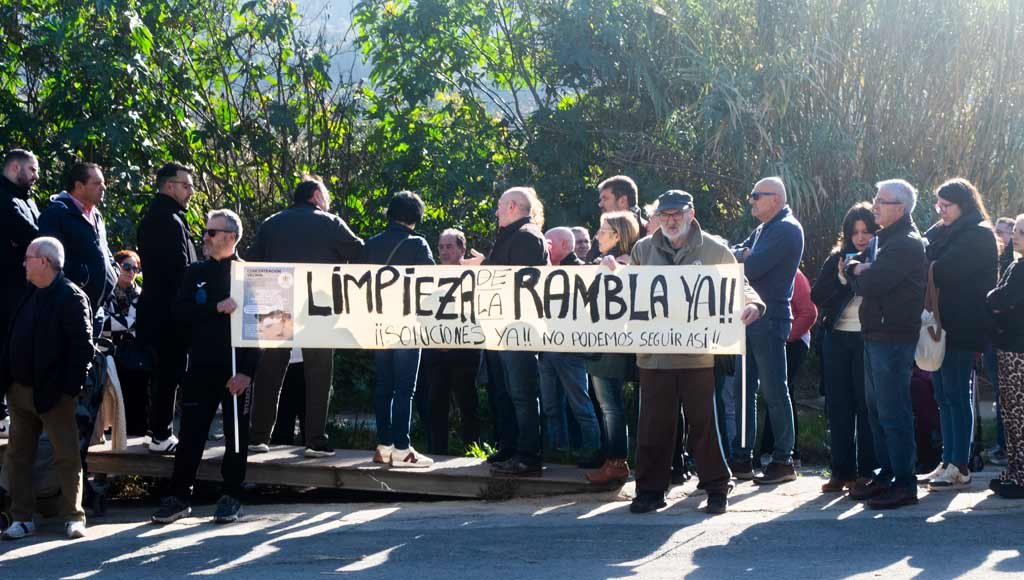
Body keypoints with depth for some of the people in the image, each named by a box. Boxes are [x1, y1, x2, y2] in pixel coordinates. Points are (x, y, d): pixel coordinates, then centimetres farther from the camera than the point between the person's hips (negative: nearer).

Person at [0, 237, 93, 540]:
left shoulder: (71, 297, -12)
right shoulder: (30, 296, 12)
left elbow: (83, 345, -16)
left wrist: (70, 387, -18)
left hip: (53, 394, -8)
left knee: (67, 457, 1)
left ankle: (73, 517, 9)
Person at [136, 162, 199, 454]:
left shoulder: (153, 218, 16)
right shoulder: (169, 220, -17)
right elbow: (181, 269, -21)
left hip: (157, 307, 10)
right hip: (169, 309, -10)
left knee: (163, 372, 16)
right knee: (169, 373, -5)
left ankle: (159, 431, 23)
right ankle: (161, 436, -1)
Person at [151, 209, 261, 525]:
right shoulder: (195, 273, 11)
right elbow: (180, 312, -2)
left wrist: (247, 371, -13)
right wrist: (217, 308, -16)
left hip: (237, 371, -2)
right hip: (201, 367, 3)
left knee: (236, 436, 5)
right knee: (190, 434, 2)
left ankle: (231, 498, 15)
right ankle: (179, 496, 9)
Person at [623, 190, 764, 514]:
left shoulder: (714, 250, 4)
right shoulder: (644, 250, 11)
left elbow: (739, 286, 8)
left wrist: (753, 304, -13)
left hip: (699, 352, -2)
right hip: (654, 352, 2)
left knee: (703, 421, 2)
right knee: (654, 424, 5)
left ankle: (716, 488, 14)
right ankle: (650, 490, 14)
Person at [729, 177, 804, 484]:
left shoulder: (787, 230, -11)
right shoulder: (763, 229, 19)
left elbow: (753, 267, -19)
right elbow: (732, 253, 15)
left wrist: (741, 257, -2)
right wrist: (743, 254, -5)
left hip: (770, 318, -9)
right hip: (751, 317, 9)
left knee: (774, 390, -5)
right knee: (744, 389, 10)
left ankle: (783, 461, 1)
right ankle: (742, 459, 15)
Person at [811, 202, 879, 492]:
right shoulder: (837, 258, 10)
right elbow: (816, 296, 3)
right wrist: (841, 278, -10)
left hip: (868, 338, -4)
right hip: (837, 338, 4)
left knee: (866, 406, -1)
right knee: (838, 407, 5)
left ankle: (866, 472, 4)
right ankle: (841, 472, 9)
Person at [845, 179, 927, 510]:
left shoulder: (906, 244, -14)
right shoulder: (882, 240, 18)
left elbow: (870, 284, -21)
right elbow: (849, 269, 16)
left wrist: (859, 271, -1)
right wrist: (858, 268, -5)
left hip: (894, 339, -10)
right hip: (875, 334, 10)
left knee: (892, 412, -9)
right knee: (876, 410, 15)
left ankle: (904, 484, -6)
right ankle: (886, 474, 23)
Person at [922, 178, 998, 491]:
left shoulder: (978, 236, -9)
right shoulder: (940, 232, 17)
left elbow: (943, 271, -20)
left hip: (960, 330, -8)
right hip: (940, 325, 8)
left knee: (957, 395, -6)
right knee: (944, 396, 10)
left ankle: (960, 468, -3)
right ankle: (948, 462, 15)